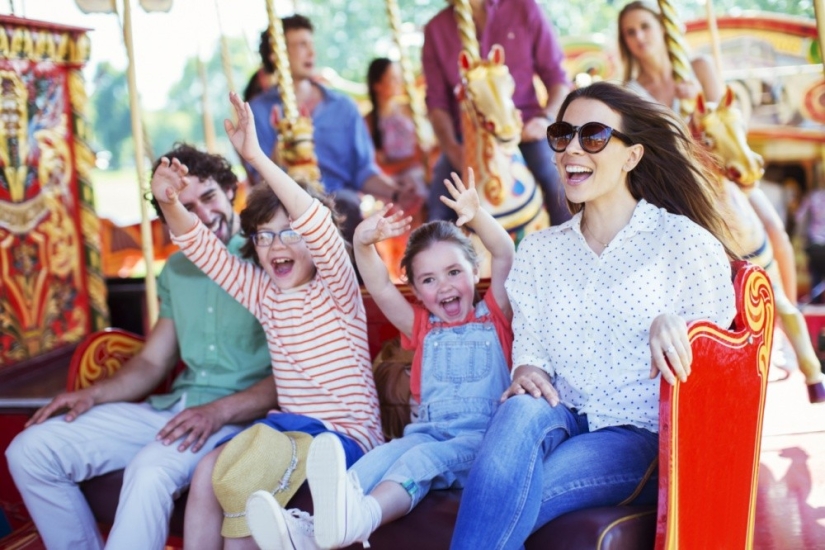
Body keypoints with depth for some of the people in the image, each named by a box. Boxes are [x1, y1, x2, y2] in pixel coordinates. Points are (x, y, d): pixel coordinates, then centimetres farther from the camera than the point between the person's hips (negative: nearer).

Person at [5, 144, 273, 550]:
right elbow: (153, 361, 19)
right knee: (31, 450, -5)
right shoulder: (176, 271, 17)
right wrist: (93, 394, 0)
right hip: (172, 407, 7)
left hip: (241, 415, -7)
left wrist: (220, 411, -24)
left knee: (151, 470, -38)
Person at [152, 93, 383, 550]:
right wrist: (170, 205, -12)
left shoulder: (336, 292, -6)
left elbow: (318, 225, -25)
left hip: (347, 436, -6)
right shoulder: (264, 295, 11)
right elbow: (203, 248, 10)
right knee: (209, 469, -19)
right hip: (293, 431, 6)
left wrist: (257, 158, -35)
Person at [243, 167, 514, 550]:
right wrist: (363, 244, -12)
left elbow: (506, 259, -2)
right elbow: (381, 289, 7)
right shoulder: (422, 328, 22)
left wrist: (478, 218, -21)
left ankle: (357, 518, -64)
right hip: (428, 430, 4)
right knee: (384, 455, -27)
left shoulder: (494, 317, 14)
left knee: (423, 458, -33)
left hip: (484, 436, -4)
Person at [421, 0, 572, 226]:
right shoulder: (436, 29, 6)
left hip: (524, 129, -1)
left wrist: (546, 118, -15)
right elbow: (437, 100, 5)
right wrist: (451, 147, -12)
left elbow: (556, 75, 4)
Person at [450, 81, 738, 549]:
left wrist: (671, 321, -20)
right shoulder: (539, 251, 16)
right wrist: (527, 372, -10)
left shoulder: (683, 241, 2)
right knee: (522, 411, -35)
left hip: (643, 440, -4)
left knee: (504, 498, -32)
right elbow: (529, 347, 14)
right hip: (564, 422, 4)